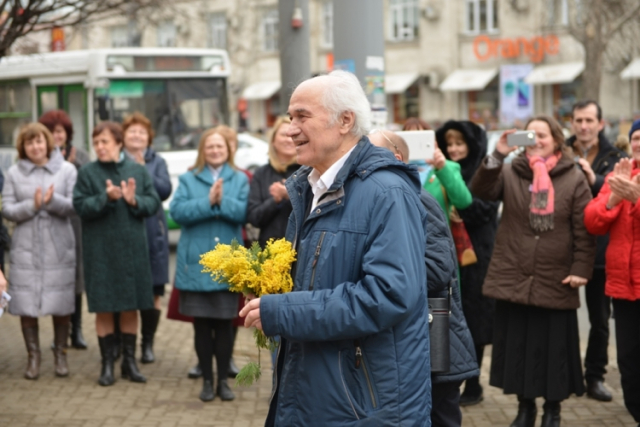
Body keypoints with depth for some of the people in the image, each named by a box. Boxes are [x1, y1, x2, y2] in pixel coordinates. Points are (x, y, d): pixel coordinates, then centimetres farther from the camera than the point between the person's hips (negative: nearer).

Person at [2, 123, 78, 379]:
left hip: (59, 248, 0)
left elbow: (74, 206, -3)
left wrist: (52, 200, -20)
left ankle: (60, 353, 16)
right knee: (27, 305, 0)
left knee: (61, 305, 1)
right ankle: (33, 355, 12)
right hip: (26, 248, 1)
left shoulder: (66, 170, 3)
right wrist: (32, 205, -15)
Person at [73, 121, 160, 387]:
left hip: (133, 248, 2)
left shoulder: (138, 171, 4)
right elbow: (80, 206, -8)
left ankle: (129, 360, 19)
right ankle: (107, 363, 12)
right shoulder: (87, 173, -1)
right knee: (104, 309, 2)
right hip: (100, 250, -2)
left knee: (131, 307, 8)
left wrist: (135, 200, -17)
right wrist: (106, 198, -22)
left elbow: (154, 203, 2)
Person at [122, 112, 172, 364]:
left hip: (151, 233, 1)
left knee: (152, 292, 0)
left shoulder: (156, 162, 12)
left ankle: (147, 344, 9)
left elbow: (165, 190, -3)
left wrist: (143, 171, -11)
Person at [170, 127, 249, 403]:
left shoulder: (240, 180, 7)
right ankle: (207, 380, 16)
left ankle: (223, 380, 14)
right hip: (196, 263, 0)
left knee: (224, 323, 3)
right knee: (202, 324, 5)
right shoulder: (188, 180, 8)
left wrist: (222, 201, -21)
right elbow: (177, 211, -7)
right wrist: (207, 202, -17)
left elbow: (245, 212, -7)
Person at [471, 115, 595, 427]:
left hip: (555, 282, -2)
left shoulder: (574, 179, 0)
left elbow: (584, 230, -2)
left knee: (553, 348, 5)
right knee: (517, 345, 9)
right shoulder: (510, 173, 5)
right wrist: (497, 155, -22)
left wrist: (581, 269, -9)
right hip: (512, 279, 2)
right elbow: (481, 191, -12)